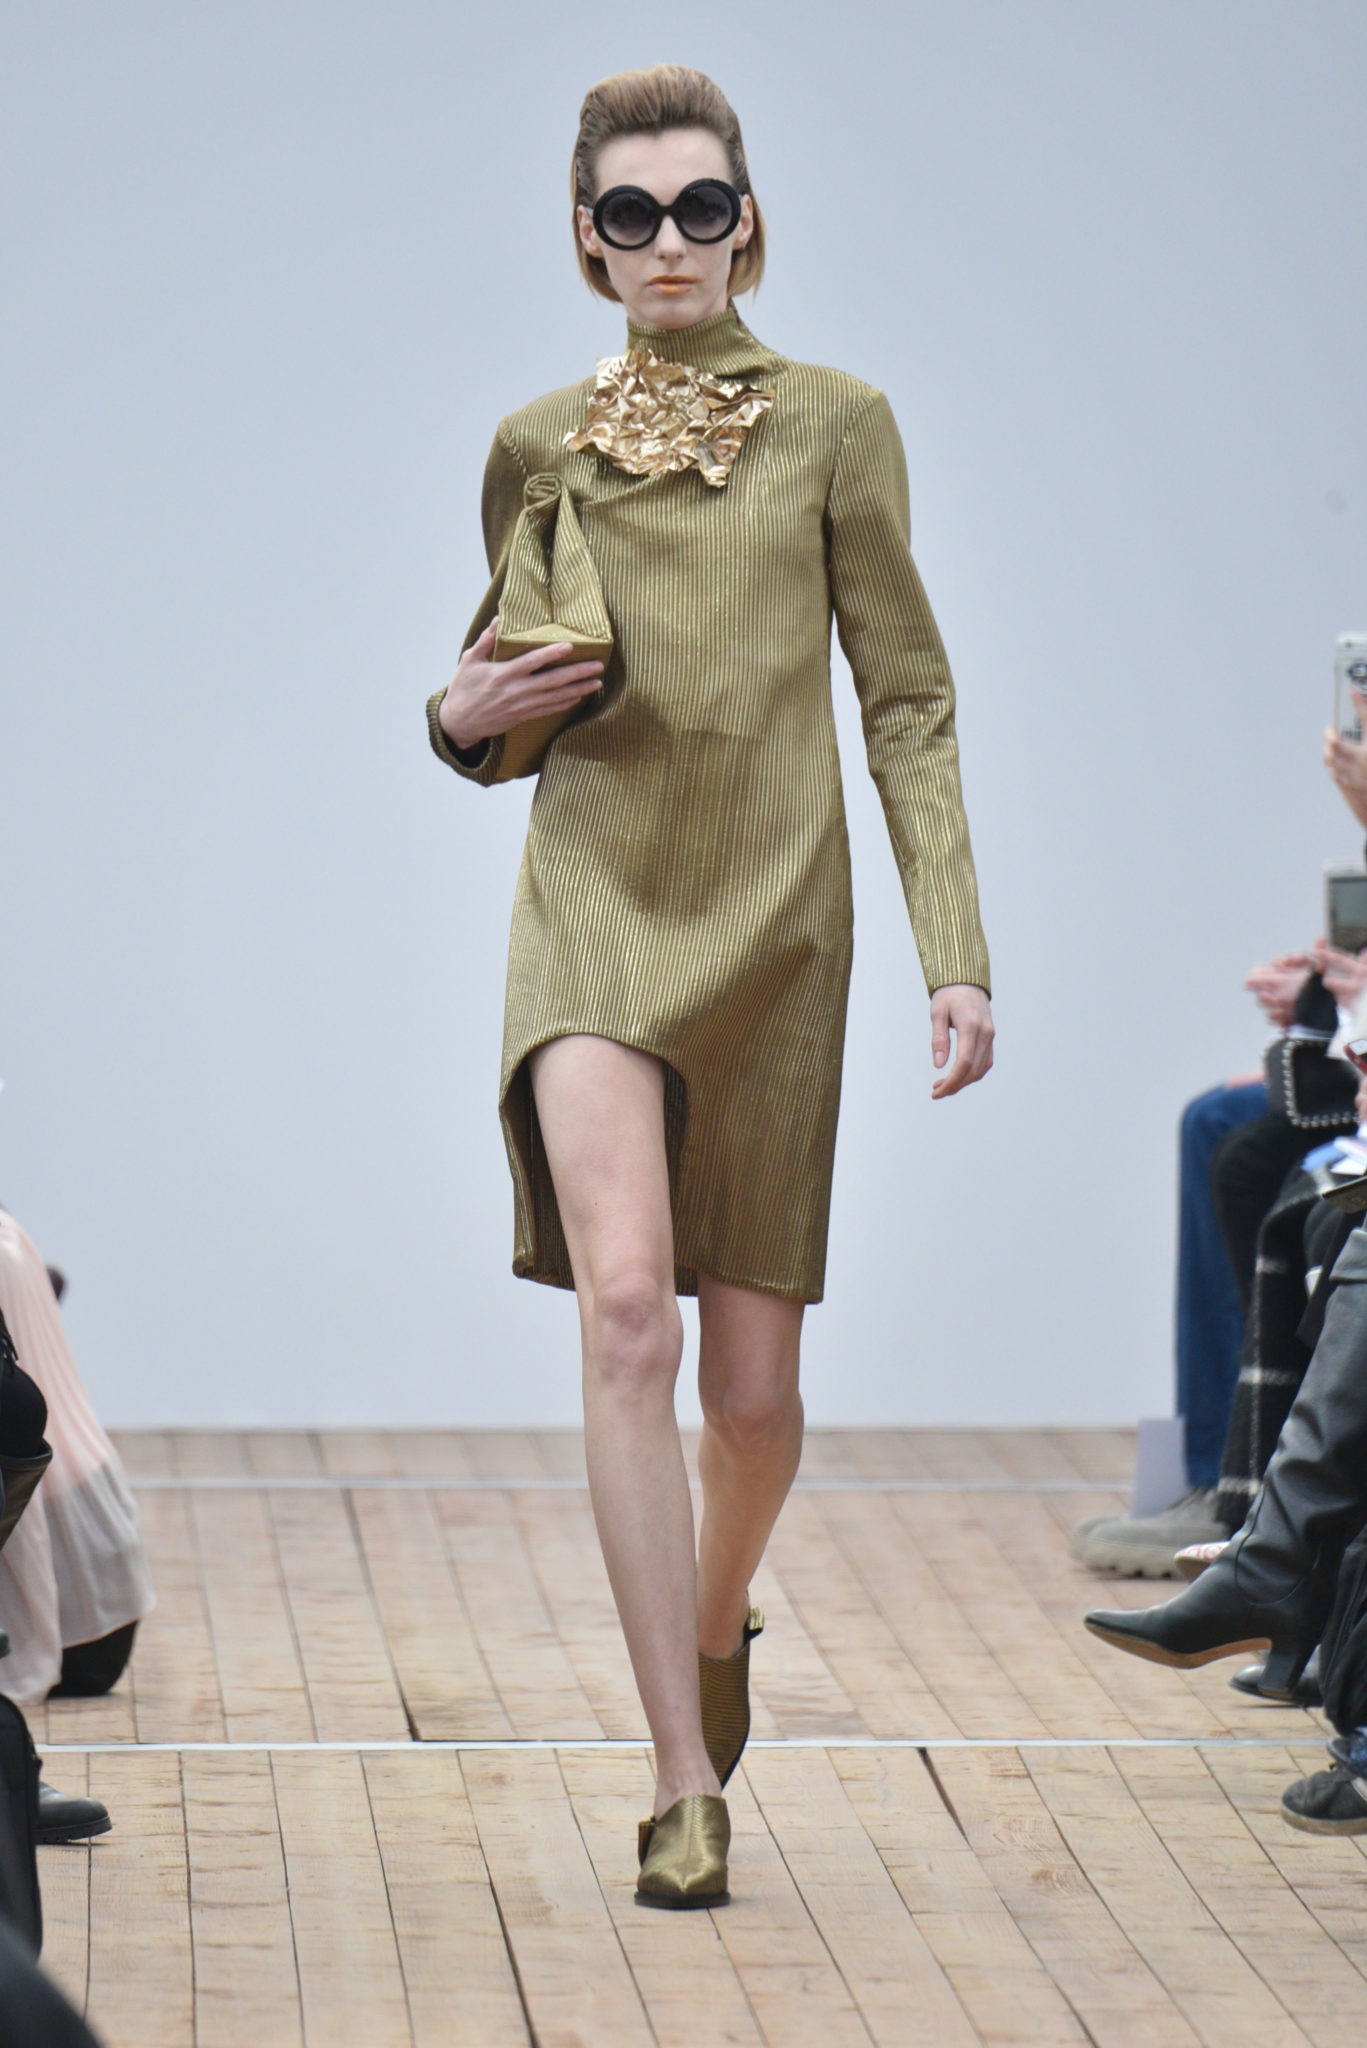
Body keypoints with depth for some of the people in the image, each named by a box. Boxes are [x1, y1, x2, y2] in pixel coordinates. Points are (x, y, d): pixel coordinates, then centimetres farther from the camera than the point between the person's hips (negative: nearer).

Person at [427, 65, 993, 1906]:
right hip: (596, 904, 0)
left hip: (776, 920, 0)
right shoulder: (537, 448, 8)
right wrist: (464, 715, -5)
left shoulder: (834, 424, 3)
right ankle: (686, 1783, -18)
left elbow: (908, 698, 3)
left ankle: (719, 1615, 39)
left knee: (752, 1387, 3)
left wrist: (959, 953, -4)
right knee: (626, 1310, -21)